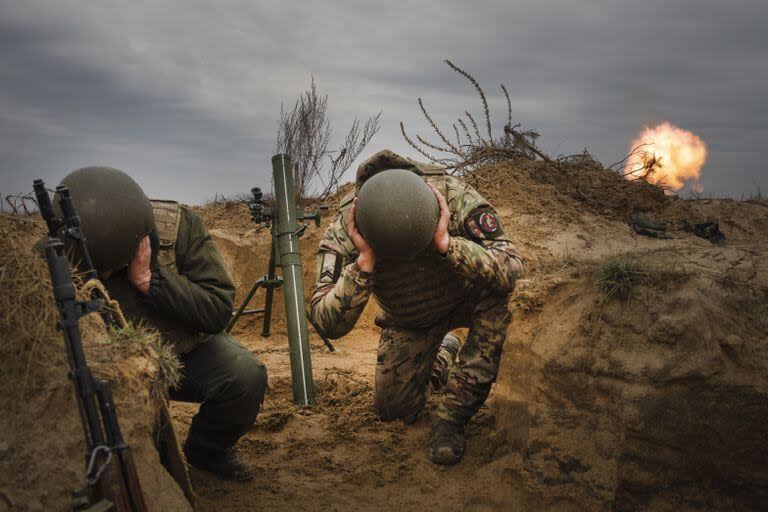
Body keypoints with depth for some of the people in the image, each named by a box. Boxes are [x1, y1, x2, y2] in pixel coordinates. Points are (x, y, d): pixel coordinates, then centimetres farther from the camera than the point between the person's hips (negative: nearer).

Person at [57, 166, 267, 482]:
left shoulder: (177, 225, -23)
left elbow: (220, 311, -23)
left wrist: (150, 278, -33)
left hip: (188, 352, 0)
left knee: (247, 376, -28)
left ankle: (206, 452, 5)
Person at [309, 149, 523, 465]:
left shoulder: (455, 197, -34)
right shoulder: (343, 233, -32)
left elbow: (511, 268, -37)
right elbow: (327, 324, -36)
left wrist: (446, 243, -49)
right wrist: (365, 262, -48)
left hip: (462, 299, -1)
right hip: (408, 321, 1)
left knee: (493, 286, -34)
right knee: (395, 409, -3)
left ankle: (453, 417, -21)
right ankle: (440, 354, 32)